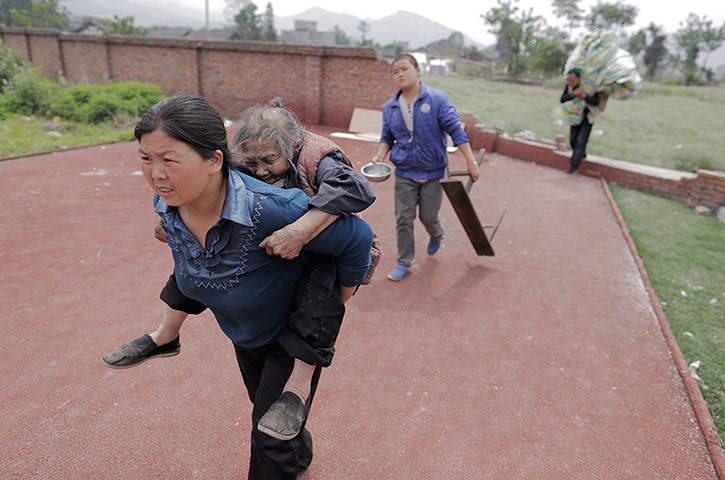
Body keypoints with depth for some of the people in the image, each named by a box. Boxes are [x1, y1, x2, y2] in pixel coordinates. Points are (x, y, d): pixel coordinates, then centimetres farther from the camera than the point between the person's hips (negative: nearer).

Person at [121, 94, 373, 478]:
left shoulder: (267, 210, -42)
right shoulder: (167, 204, -19)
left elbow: (357, 236, -32)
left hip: (293, 334, -7)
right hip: (243, 336, 7)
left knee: (270, 438, 6)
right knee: (266, 410, 30)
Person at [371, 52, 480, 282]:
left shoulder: (437, 99, -8)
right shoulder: (389, 107, 3)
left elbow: (456, 130, -9)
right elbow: (387, 137, 12)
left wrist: (470, 161, -11)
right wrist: (380, 155, -9)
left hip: (433, 172, -2)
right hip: (404, 173, 3)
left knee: (428, 216, 7)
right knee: (403, 219, 3)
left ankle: (436, 236, 45)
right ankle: (404, 262, 19)